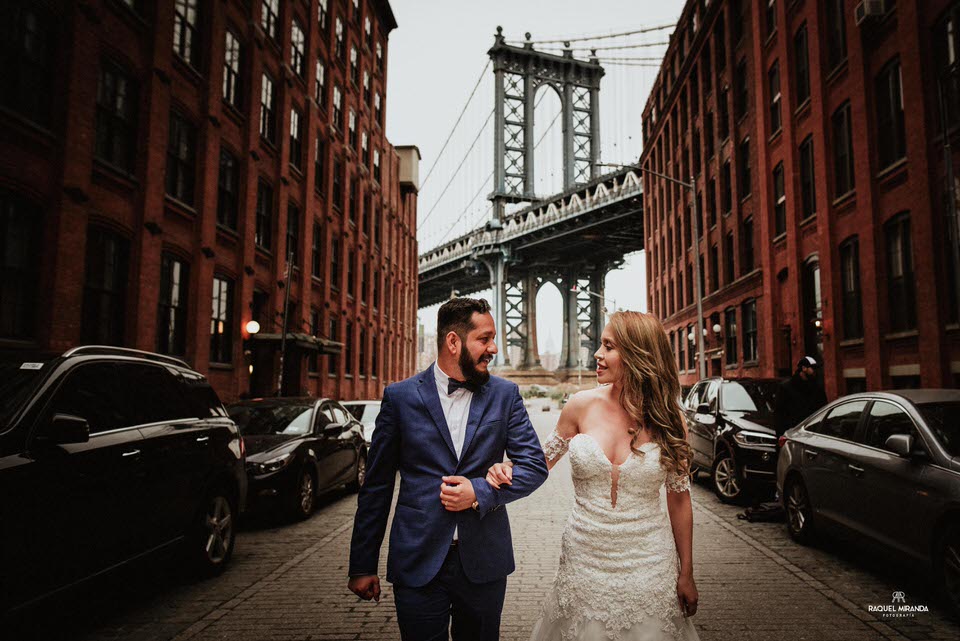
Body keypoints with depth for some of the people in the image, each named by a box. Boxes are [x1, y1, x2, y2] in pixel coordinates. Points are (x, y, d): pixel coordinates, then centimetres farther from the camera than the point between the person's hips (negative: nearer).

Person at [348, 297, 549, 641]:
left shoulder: (505, 394, 1)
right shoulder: (400, 396, -3)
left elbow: (535, 465, 0)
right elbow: (376, 486, 1)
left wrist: (480, 491, -16)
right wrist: (363, 565, 2)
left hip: (484, 562, 2)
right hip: (417, 563, -2)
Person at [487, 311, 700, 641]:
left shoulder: (669, 420, -8)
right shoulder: (582, 406, -7)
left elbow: (679, 499, 0)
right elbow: (543, 459, 7)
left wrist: (686, 574, 4)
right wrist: (508, 470, -13)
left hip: (647, 563, -1)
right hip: (584, 560, 1)